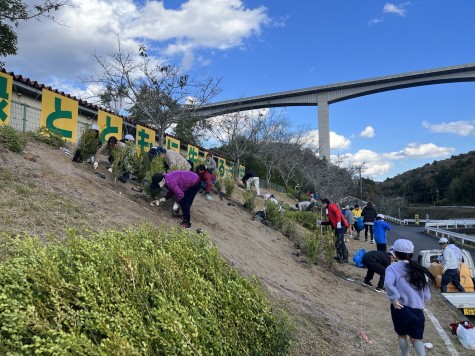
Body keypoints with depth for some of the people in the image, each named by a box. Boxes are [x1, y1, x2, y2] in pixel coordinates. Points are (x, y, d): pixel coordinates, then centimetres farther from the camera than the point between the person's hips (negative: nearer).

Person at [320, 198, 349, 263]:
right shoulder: (328, 209, 27)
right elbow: (330, 221, 28)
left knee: (340, 241, -13)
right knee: (337, 242, 15)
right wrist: (322, 223, 29)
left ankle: (345, 258, -13)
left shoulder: (331, 205, 0)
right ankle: (339, 256, 22)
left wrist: (338, 222, -25)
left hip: (340, 225, -10)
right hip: (337, 226, 10)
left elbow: (337, 212, -17)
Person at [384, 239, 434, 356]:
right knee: (416, 338, 16)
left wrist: (394, 299, -15)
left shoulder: (393, 267, -6)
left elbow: (388, 283, -27)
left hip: (401, 309, -3)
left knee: (402, 336, 20)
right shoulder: (420, 270, 6)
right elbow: (427, 296, 7)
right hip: (418, 310, 3)